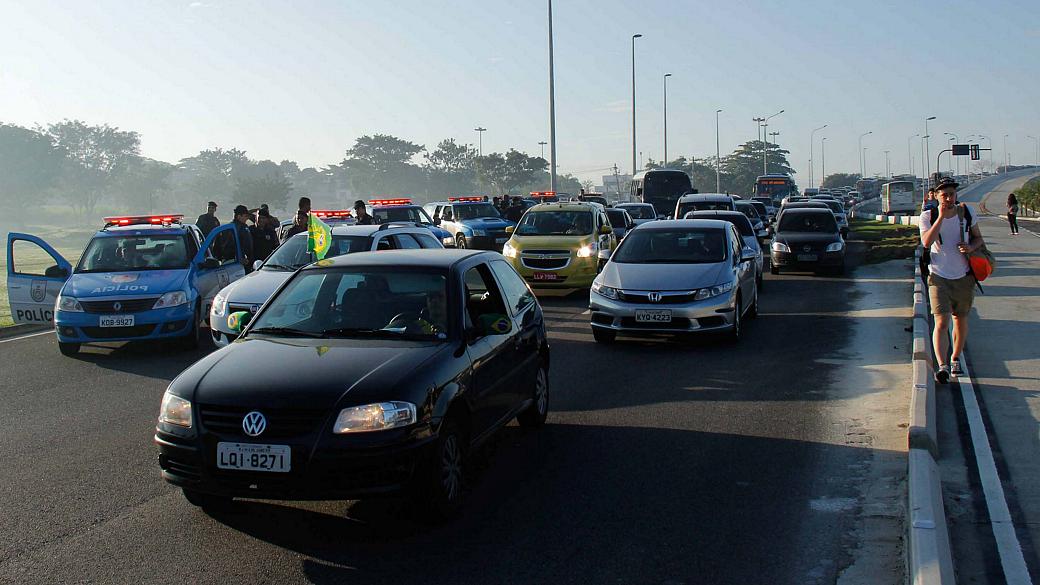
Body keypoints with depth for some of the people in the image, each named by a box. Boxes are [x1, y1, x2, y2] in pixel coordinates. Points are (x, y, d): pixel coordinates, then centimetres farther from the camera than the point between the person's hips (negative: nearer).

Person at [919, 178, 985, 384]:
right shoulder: (928, 216, -7)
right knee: (942, 323, -13)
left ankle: (955, 359, 33)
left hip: (964, 277, 3)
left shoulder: (966, 213, 1)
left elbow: (979, 238, 11)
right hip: (939, 277, -3)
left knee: (960, 320, 14)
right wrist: (941, 217, -27)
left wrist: (971, 247, -12)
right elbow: (926, 242, -23)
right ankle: (942, 366, -19)